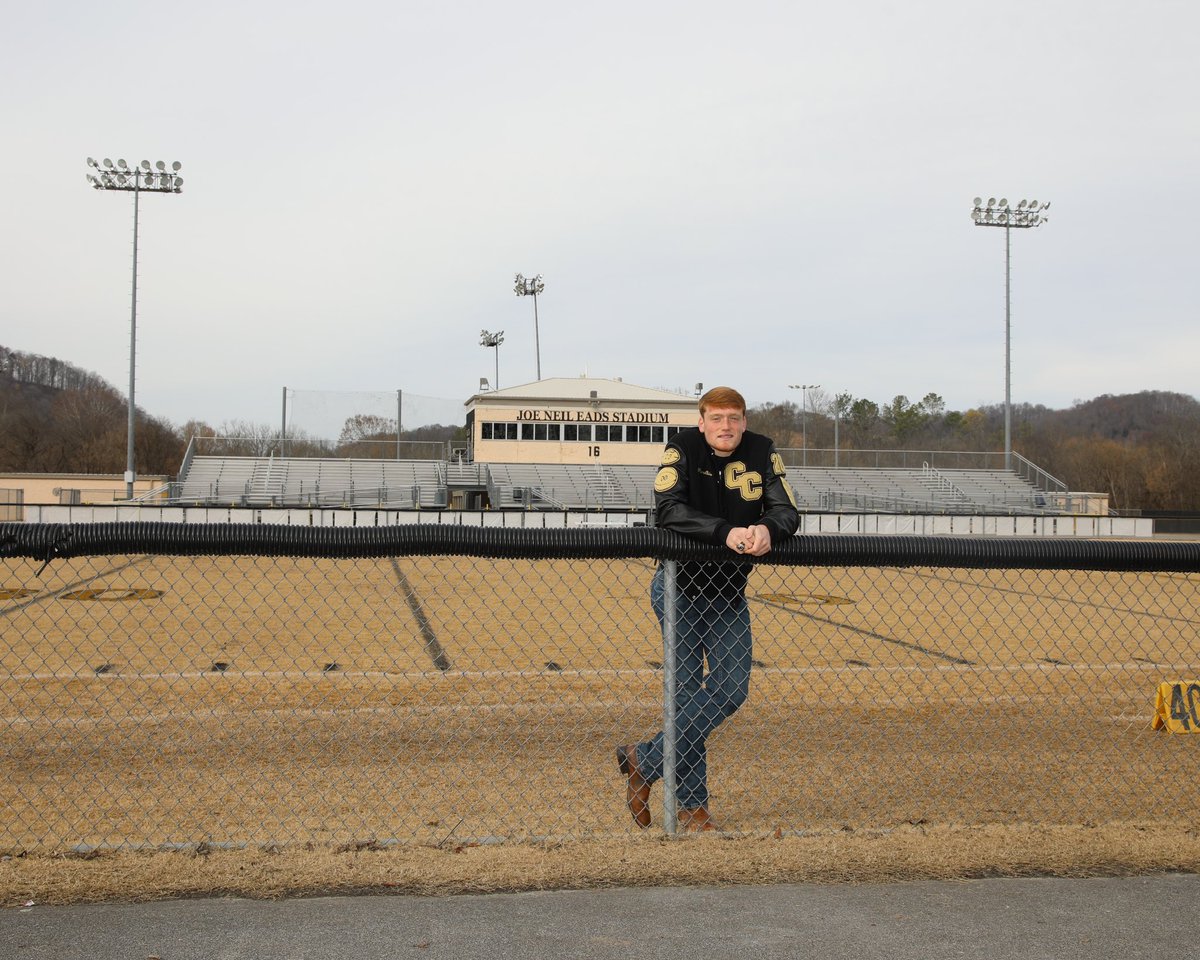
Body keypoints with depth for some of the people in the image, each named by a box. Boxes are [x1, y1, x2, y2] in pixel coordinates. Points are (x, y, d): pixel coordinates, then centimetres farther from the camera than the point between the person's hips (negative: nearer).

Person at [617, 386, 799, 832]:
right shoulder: (683, 450, -13)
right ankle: (691, 806, 6)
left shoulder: (762, 453, -3)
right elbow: (668, 510, -27)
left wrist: (768, 529, -33)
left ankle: (644, 761, 11)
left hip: (730, 591, 5)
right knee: (688, 689, -6)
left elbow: (788, 512, -9)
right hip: (680, 585, -4)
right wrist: (725, 532, -40)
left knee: (732, 691, -1)